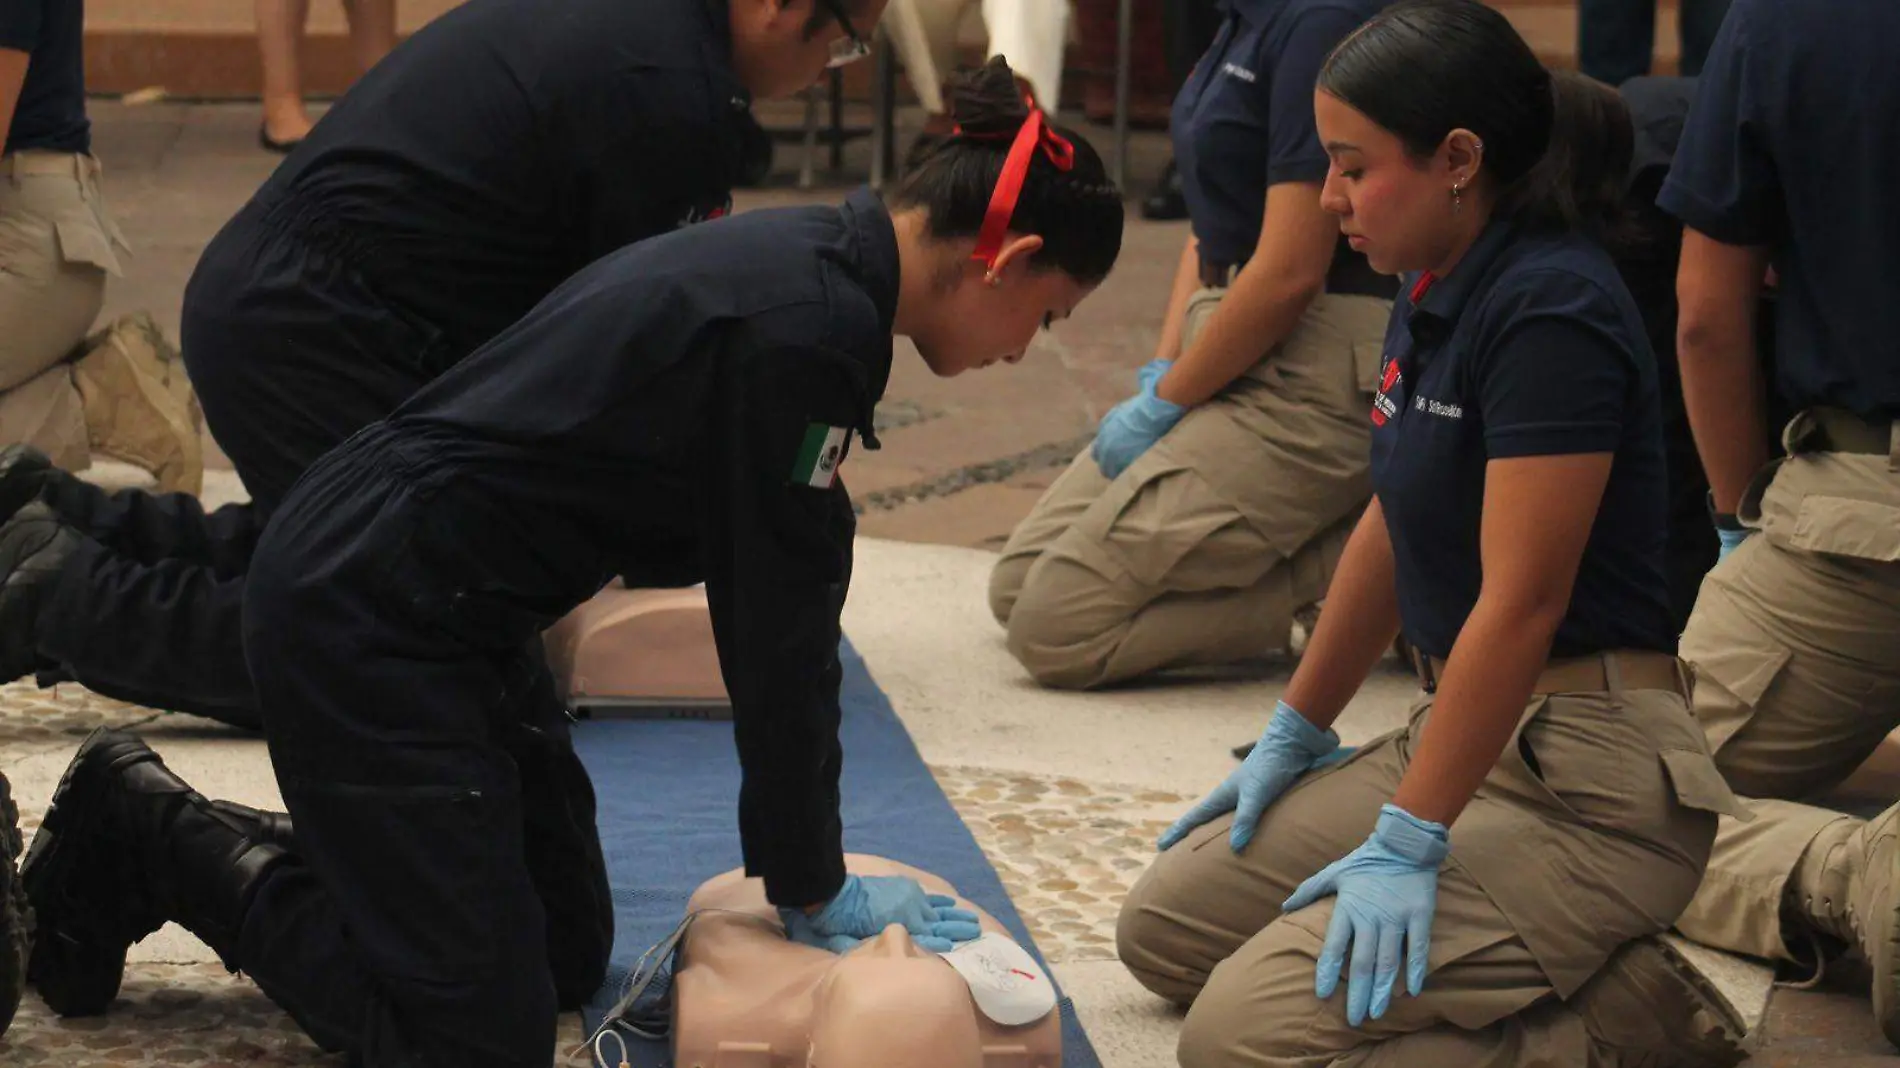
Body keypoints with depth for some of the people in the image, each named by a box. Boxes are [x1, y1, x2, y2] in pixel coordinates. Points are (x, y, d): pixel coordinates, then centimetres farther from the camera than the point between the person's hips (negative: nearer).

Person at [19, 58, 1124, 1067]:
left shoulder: (805, 259, 8)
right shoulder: (808, 329, -23)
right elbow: (781, 634, -17)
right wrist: (815, 888, -4)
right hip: (369, 624, -11)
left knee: (570, 954, 17)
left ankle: (165, 831, 21)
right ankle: (154, 835, 5)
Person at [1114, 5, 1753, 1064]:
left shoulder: (1551, 310, -21)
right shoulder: (1436, 294, 8)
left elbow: (1520, 603, -23)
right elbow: (1390, 532, 19)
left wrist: (1407, 843, -22)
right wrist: (1295, 736, 24)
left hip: (1588, 777, -10)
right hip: (1461, 733, 10)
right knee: (1166, 928, 12)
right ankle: (1587, 977, 9)